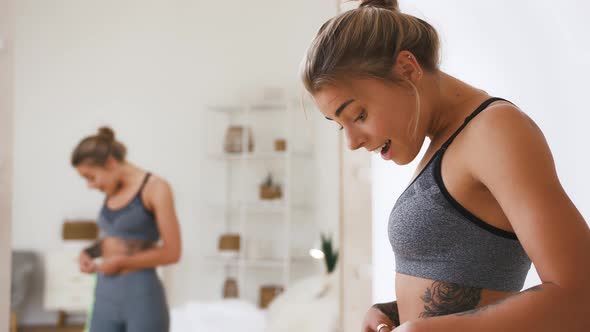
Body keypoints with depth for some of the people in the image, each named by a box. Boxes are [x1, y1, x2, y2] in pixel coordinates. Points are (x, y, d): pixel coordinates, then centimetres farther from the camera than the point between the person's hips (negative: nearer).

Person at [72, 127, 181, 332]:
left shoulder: (156, 188, -11)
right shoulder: (113, 192, 12)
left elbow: (172, 252, -14)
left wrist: (122, 262, -14)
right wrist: (89, 252, 5)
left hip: (143, 298, -7)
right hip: (106, 297, 7)